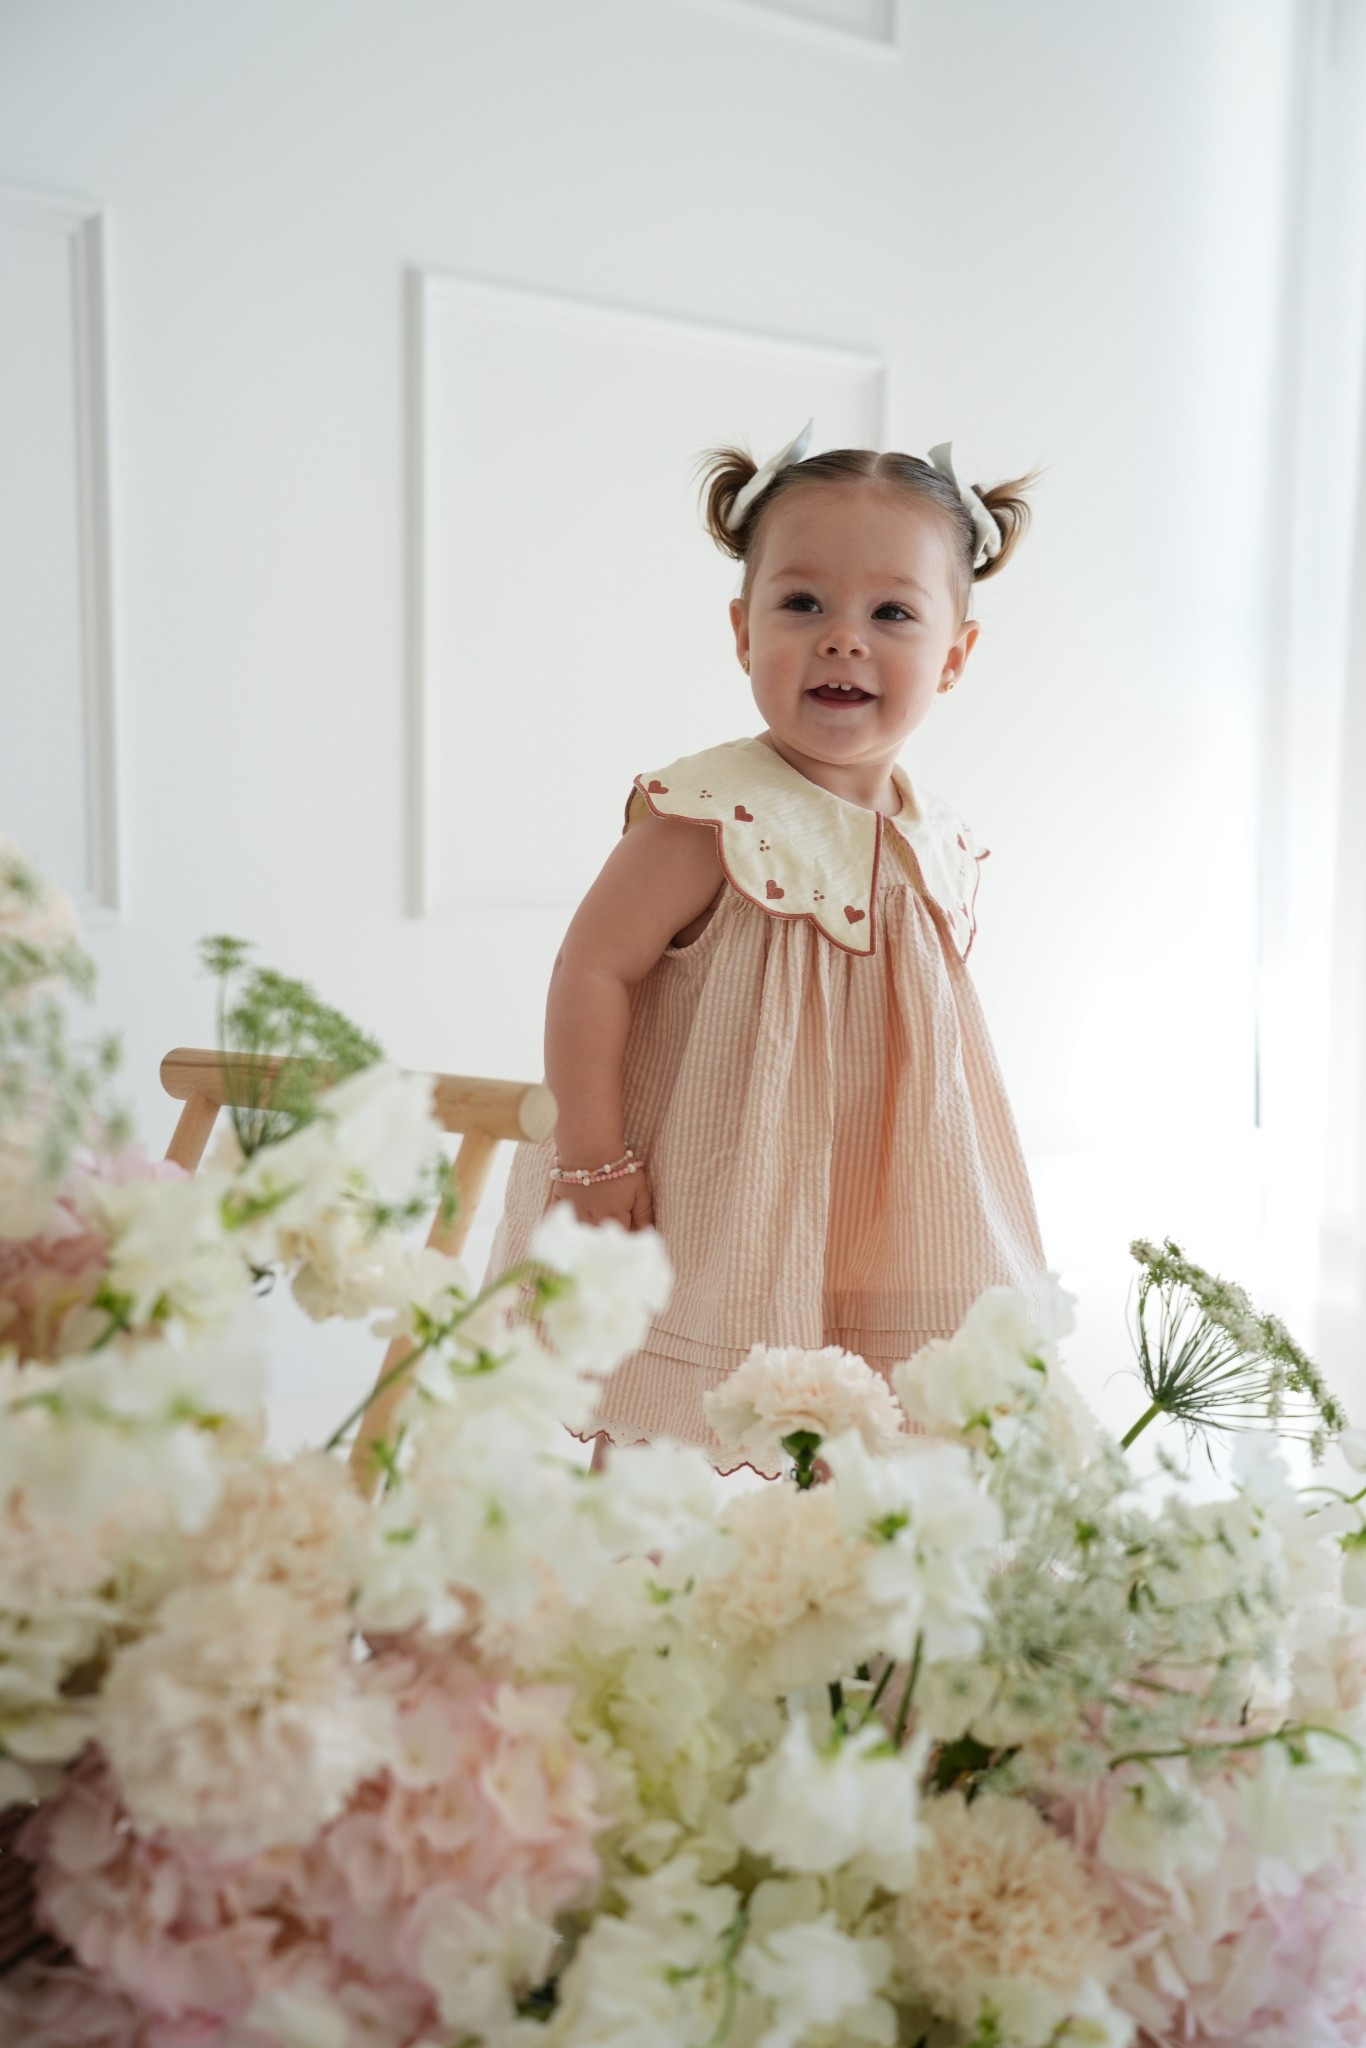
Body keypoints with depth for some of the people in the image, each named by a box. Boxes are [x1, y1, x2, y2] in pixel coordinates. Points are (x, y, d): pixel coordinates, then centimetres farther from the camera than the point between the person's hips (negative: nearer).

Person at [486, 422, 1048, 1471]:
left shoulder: (939, 846, 1)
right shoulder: (711, 821, -20)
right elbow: (593, 971, -17)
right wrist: (592, 1159, -17)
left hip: (869, 1222, 6)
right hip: (709, 1219, -6)